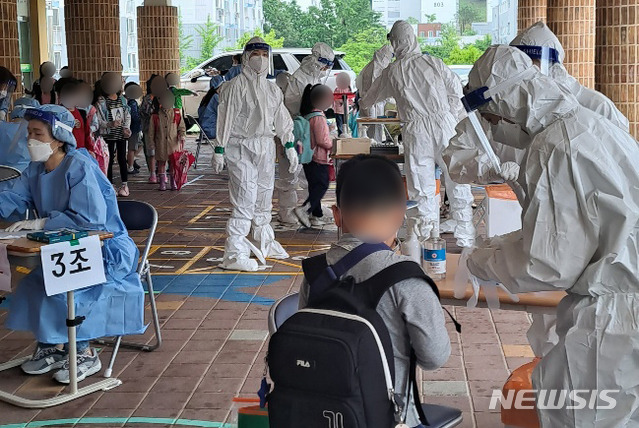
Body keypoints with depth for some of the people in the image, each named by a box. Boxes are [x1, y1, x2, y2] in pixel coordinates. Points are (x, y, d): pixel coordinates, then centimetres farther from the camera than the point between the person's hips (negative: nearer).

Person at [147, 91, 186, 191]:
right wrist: (151, 145, 2)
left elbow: (182, 127, 10)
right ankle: (162, 183, 14)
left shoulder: (176, 113, 5)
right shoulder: (155, 115, 2)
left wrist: (182, 137, -9)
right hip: (160, 144, 0)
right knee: (161, 163, 5)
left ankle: (173, 183, 11)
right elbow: (151, 131, 6)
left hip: (173, 143, 0)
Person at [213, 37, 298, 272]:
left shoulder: (272, 89, 14)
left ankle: (265, 243, 33)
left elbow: (282, 120, 20)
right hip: (241, 149, -7)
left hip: (265, 148, 7)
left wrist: (290, 146, 16)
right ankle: (234, 254, -10)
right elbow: (225, 119, -9)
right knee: (245, 201, -12)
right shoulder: (236, 86, -7)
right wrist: (219, 150, -12)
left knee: (264, 199, 16)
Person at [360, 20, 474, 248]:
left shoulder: (392, 72, 6)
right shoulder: (434, 63, 6)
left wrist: (361, 104, 45)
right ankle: (465, 239, 13)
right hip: (445, 124, 1)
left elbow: (373, 97, 22)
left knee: (423, 190, 4)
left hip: (416, 131, -1)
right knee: (457, 182, 8)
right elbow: (456, 91, 8)